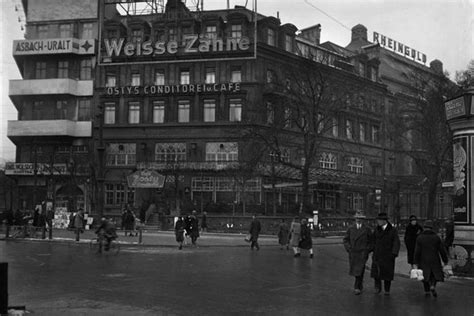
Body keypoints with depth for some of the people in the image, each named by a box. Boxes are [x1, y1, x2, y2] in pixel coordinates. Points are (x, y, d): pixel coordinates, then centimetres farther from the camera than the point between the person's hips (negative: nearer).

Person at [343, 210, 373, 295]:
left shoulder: (367, 229, 0)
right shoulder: (351, 229, 6)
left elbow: (371, 242, 7)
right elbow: (345, 239, 11)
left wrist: (367, 250, -4)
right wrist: (349, 248, -1)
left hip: (362, 253, -3)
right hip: (352, 253, 3)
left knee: (359, 270, -11)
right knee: (354, 270, 10)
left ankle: (357, 288, -5)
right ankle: (360, 282, 35)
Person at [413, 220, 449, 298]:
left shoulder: (419, 238, -8)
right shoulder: (436, 237, -5)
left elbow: (417, 251, -10)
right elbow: (442, 250, -2)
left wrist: (416, 262, -4)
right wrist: (445, 260, 8)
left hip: (424, 261, 0)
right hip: (435, 261, 0)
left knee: (425, 275, 15)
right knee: (435, 273, 18)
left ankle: (427, 292, 16)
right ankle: (433, 286, -6)